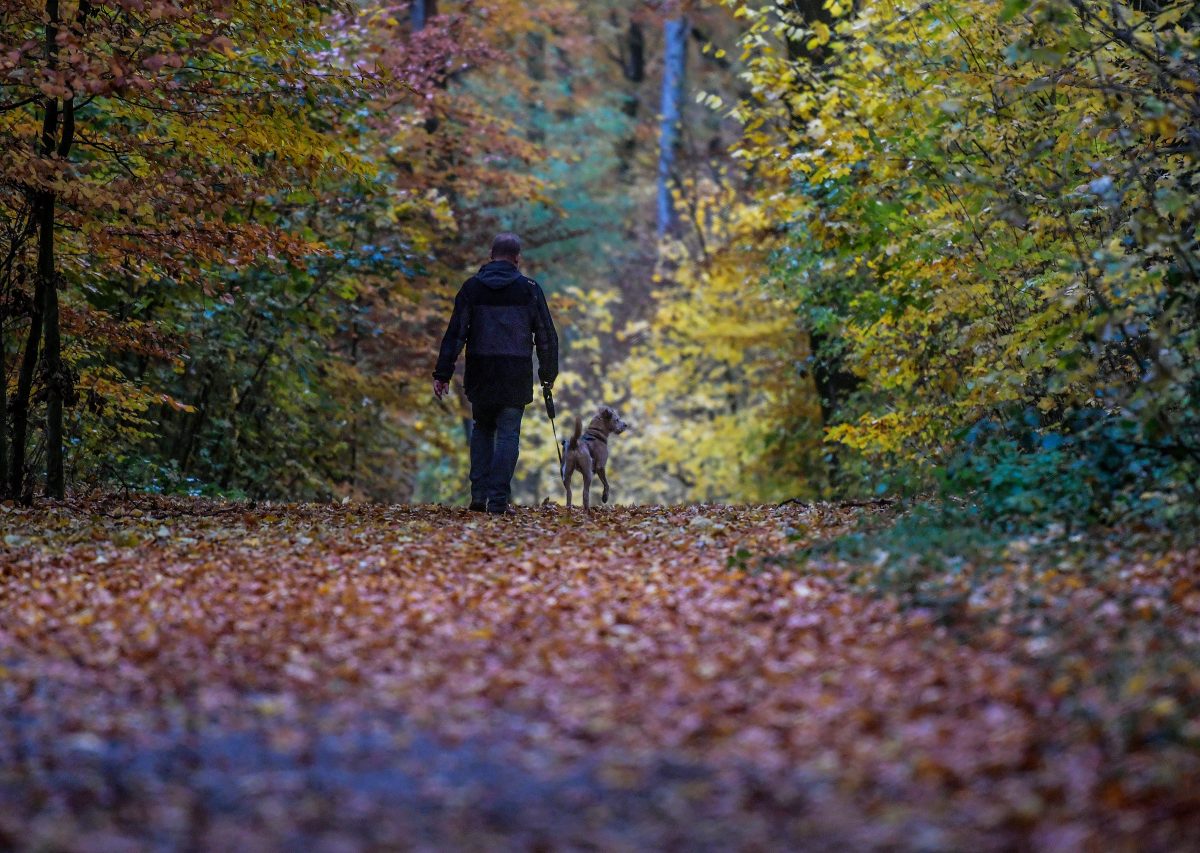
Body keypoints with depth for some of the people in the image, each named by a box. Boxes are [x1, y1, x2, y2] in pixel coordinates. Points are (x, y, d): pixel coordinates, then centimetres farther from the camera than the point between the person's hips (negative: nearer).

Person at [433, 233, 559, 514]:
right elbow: (546, 335, 3)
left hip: (480, 374, 2)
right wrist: (549, 373, 14)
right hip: (516, 375, -2)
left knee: (482, 429, 18)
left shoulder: (472, 287, 2)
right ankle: (499, 499, -5)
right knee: (508, 434, 2)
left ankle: (479, 494, 10)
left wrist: (443, 373, 1)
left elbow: (455, 333, -1)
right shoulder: (528, 288, -1)